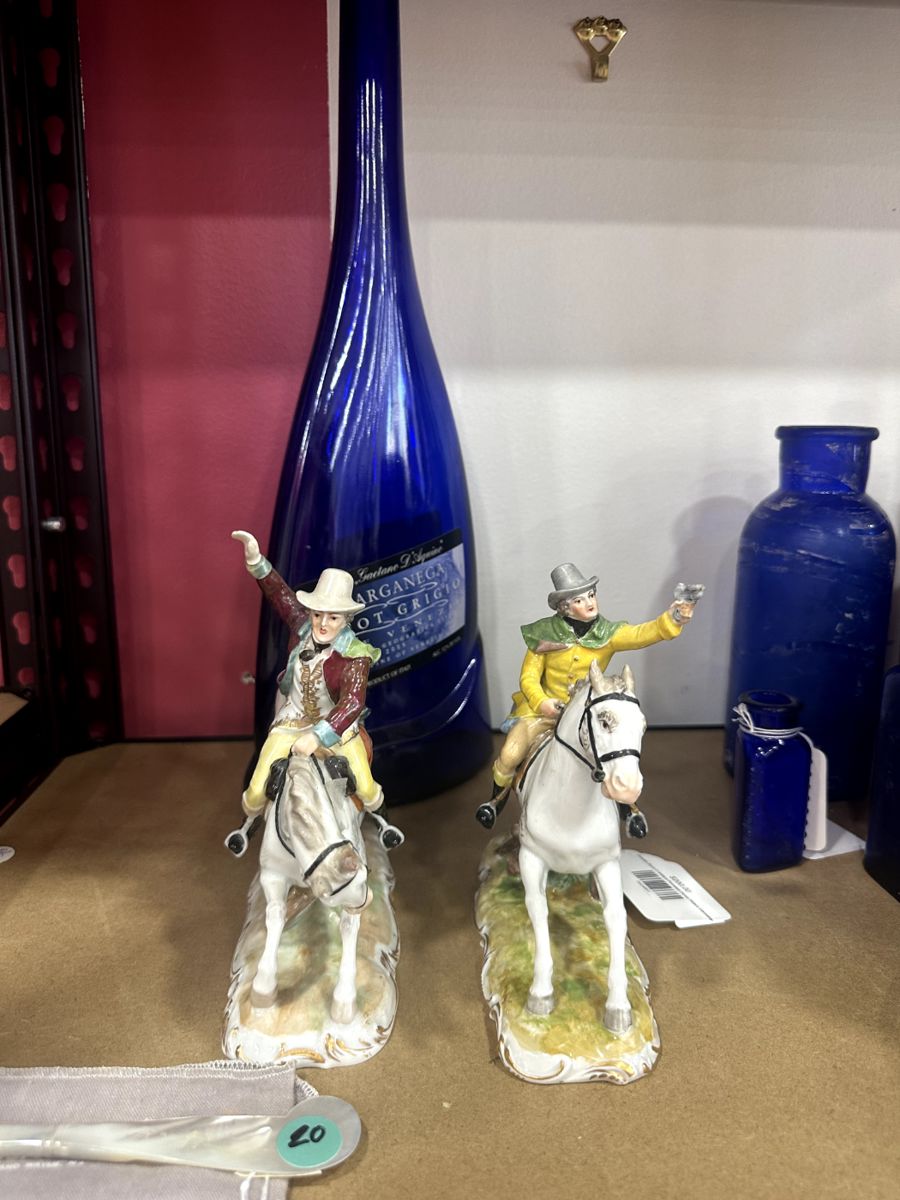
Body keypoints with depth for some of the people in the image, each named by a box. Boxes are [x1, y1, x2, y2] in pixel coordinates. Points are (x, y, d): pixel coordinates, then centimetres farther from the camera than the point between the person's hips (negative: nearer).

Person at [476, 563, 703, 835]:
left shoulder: (608, 634, -8)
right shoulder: (545, 634, -9)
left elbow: (643, 634, -26)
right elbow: (528, 676, -5)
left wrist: (672, 618, -45)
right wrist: (541, 702, -23)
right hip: (544, 708, 0)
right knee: (509, 755, -15)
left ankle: (628, 807, 19)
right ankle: (498, 797, 19)